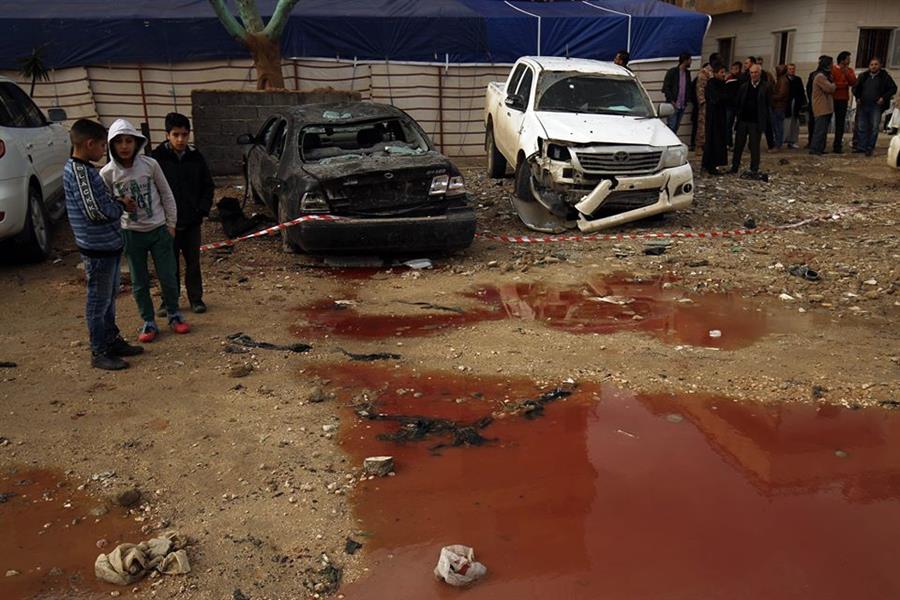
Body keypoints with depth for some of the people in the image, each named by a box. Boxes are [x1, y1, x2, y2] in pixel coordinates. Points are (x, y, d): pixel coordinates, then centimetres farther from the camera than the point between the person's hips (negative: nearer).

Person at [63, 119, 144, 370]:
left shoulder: (84, 168, 10)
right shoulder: (78, 171, -20)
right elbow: (95, 211, -25)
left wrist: (117, 202, 1)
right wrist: (121, 205, -9)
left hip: (109, 245, 10)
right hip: (97, 248, -10)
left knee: (110, 297, 20)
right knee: (99, 301, 1)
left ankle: (112, 340, 33)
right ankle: (99, 353, 12)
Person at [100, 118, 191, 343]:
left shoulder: (150, 164, -8)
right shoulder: (107, 173, -8)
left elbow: (166, 195, 1)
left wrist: (171, 223, 2)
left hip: (159, 229, 0)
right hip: (131, 233, 0)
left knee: (168, 277, 6)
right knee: (139, 282, 9)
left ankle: (174, 315, 27)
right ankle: (149, 323, 23)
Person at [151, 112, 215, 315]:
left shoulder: (196, 157, 1)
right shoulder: (157, 158, -8)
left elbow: (208, 186, 8)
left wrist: (203, 210, -2)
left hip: (192, 221, 2)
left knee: (193, 262, 12)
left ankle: (195, 298, 23)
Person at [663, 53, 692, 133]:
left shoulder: (687, 73, 14)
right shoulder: (672, 72, -5)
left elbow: (689, 87, 21)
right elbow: (665, 88, -8)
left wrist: (687, 99, 5)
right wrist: (671, 101, -13)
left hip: (682, 106, 6)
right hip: (673, 105, -6)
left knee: (676, 128, 8)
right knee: (671, 127, -9)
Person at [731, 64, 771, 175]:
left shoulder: (766, 88, -1)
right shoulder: (744, 86, 9)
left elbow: (768, 104, 0)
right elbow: (738, 103, 10)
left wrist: (764, 119, -3)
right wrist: (738, 115, 1)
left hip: (756, 122, -3)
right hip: (743, 120, 3)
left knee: (754, 146, 2)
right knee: (738, 145, 7)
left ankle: (754, 169, 9)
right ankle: (734, 167, 17)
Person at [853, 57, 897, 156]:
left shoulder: (885, 77, 0)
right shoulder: (863, 76, 9)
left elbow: (893, 88, 1)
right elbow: (856, 88, 20)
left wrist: (884, 98, -11)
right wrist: (858, 97, 4)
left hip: (876, 106, -4)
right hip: (863, 106, 4)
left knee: (874, 128, -5)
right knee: (862, 127, 8)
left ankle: (870, 148, -1)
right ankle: (862, 147, 16)